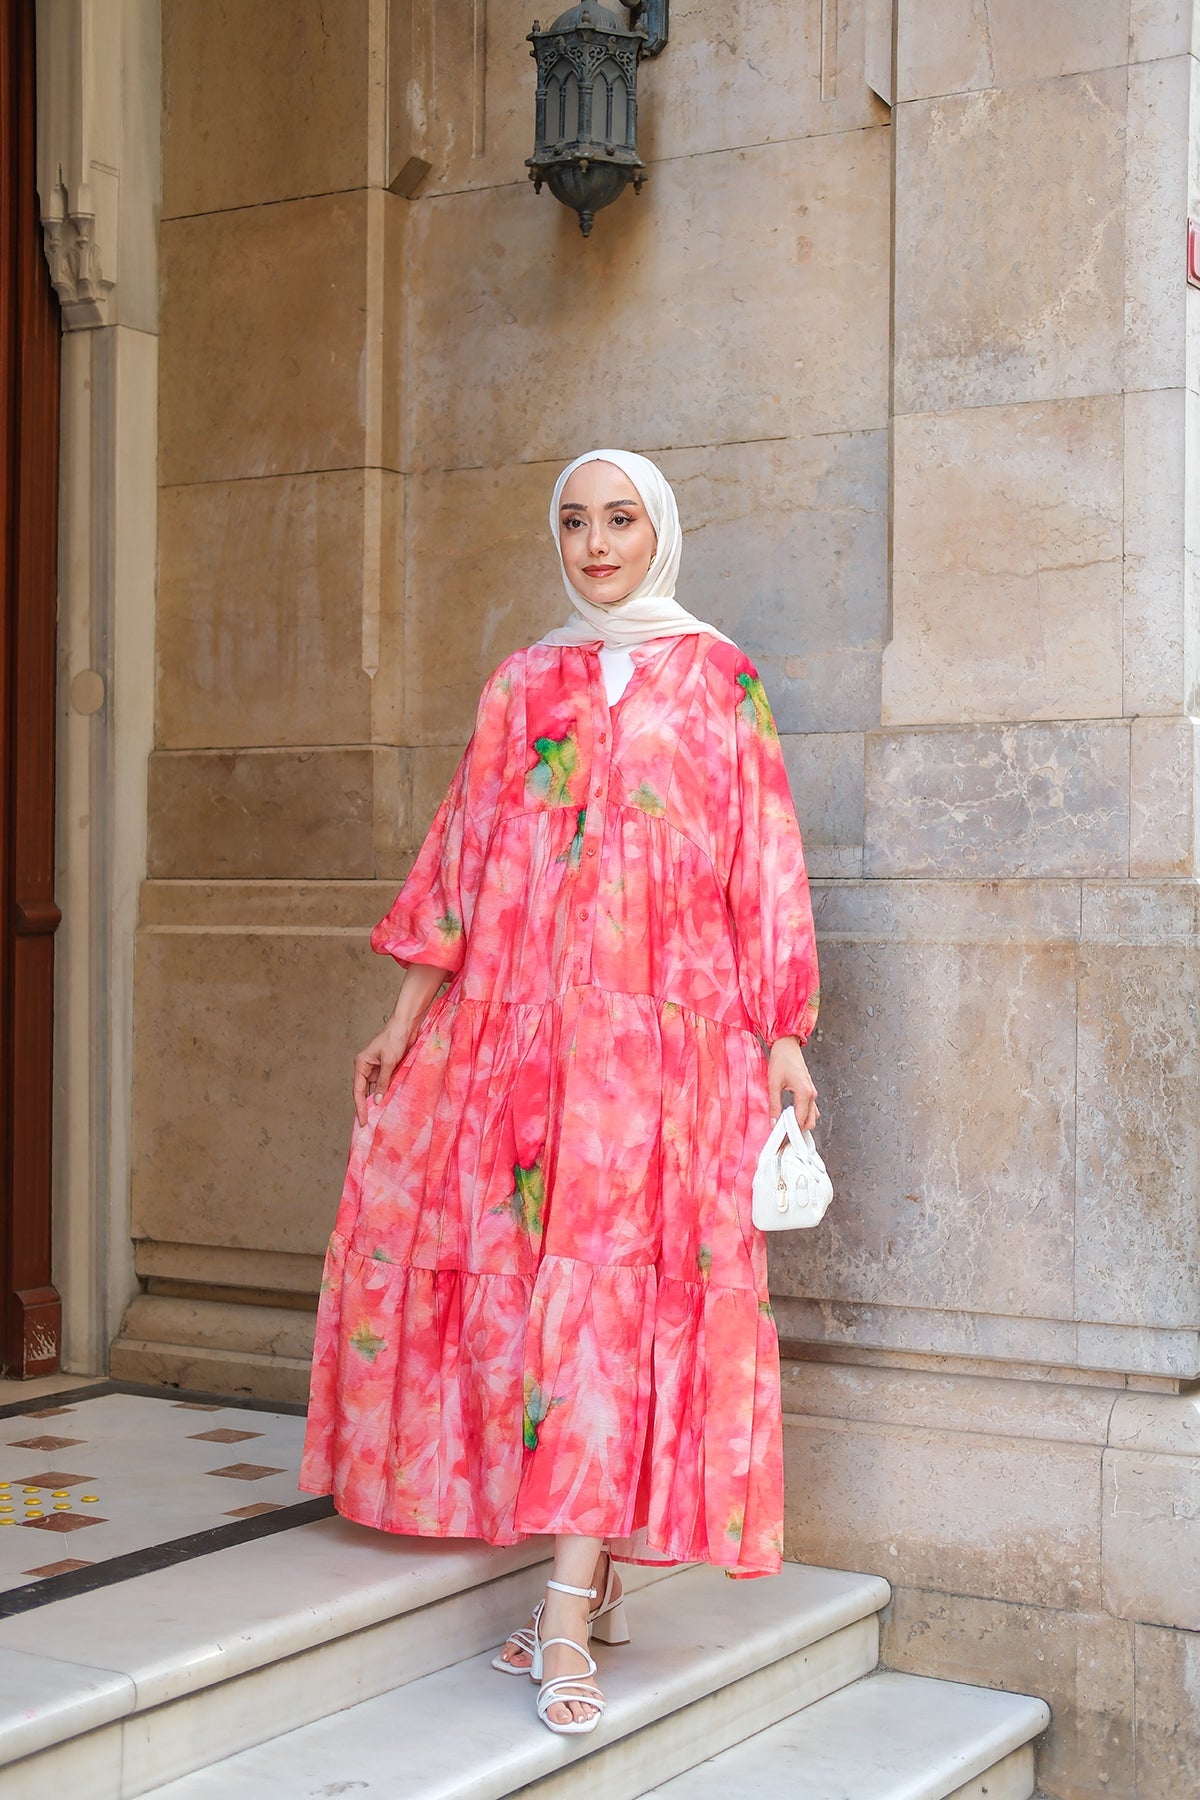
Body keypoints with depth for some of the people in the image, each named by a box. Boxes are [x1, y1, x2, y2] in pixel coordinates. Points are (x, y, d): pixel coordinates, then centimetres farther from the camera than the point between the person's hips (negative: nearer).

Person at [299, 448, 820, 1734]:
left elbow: (763, 858, 4)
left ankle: (568, 1607, -12)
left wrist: (785, 1036, -1)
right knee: (533, 1274, 0)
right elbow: (463, 854, 13)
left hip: (665, 1024, -3)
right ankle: (595, 1582, 10)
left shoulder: (718, 677, 7)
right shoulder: (522, 684, 15)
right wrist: (406, 1015, 8)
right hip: (526, 1023, 3)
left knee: (613, 1283, -10)